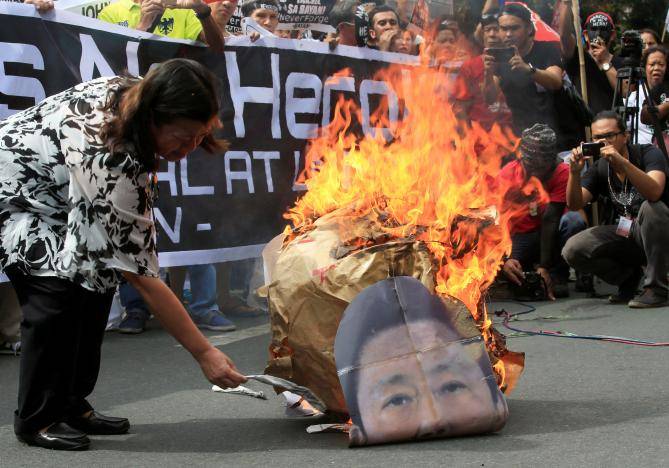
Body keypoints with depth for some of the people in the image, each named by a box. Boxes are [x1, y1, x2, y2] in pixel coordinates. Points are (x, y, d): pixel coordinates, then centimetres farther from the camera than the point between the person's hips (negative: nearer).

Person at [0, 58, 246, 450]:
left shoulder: (131, 93, -19)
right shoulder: (108, 162, -39)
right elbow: (143, 276, -35)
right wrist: (204, 353, -31)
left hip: (50, 188, 8)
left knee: (98, 278, -3)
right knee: (58, 288, -22)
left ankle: (72, 406, 6)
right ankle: (37, 419, -6)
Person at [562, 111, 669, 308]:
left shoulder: (648, 154, -15)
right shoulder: (599, 168, 0)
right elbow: (574, 204, -9)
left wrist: (622, 162, -45)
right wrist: (574, 172, -25)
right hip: (624, 232, 4)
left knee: (650, 207, -37)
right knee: (572, 250, -15)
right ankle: (629, 275, 8)